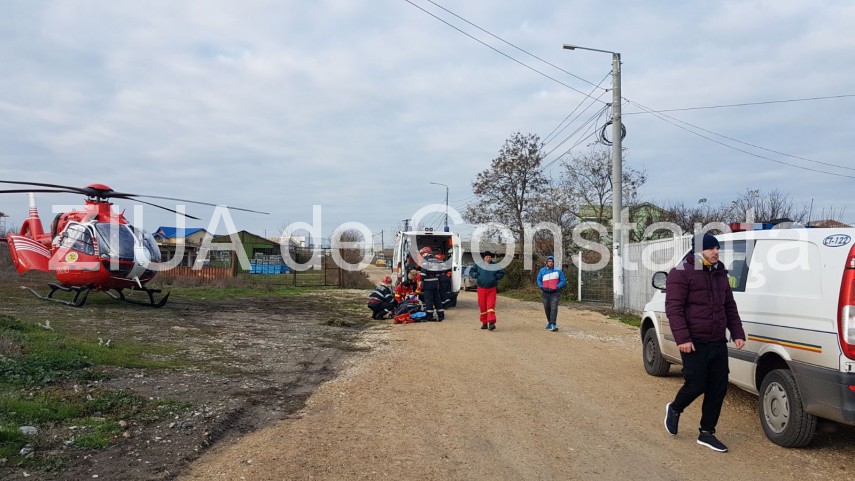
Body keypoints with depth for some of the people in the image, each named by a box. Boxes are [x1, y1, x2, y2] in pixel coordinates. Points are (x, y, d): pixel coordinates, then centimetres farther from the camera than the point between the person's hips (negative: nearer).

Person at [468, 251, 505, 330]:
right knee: (482, 306, 4)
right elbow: (471, 271, 12)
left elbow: (502, 273, 12)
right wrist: (477, 276, -6)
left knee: (491, 305, -12)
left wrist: (496, 277, -5)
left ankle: (491, 322, -18)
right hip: (481, 289, 1)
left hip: (492, 289, -1)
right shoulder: (478, 265, 5)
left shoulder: (495, 266, 5)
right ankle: (484, 323, 15)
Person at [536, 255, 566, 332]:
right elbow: (538, 280, 16)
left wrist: (557, 287, -10)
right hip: (545, 293, 3)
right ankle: (549, 322, 29)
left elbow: (563, 280, 5)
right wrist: (541, 287, -1)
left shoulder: (558, 270, 1)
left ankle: (553, 325, -22)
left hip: (554, 293, -3)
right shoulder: (542, 270, 7)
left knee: (554, 308, -15)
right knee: (547, 309, 11)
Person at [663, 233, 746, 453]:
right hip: (694, 343, -7)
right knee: (696, 385, -5)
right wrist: (682, 338, -21)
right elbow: (673, 308, -14)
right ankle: (674, 409, 26)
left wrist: (737, 333, 11)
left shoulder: (720, 274, 15)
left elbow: (730, 307, 21)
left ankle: (707, 433, 19)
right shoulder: (681, 273, -9)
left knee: (718, 389, 7)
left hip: (718, 342, 7)